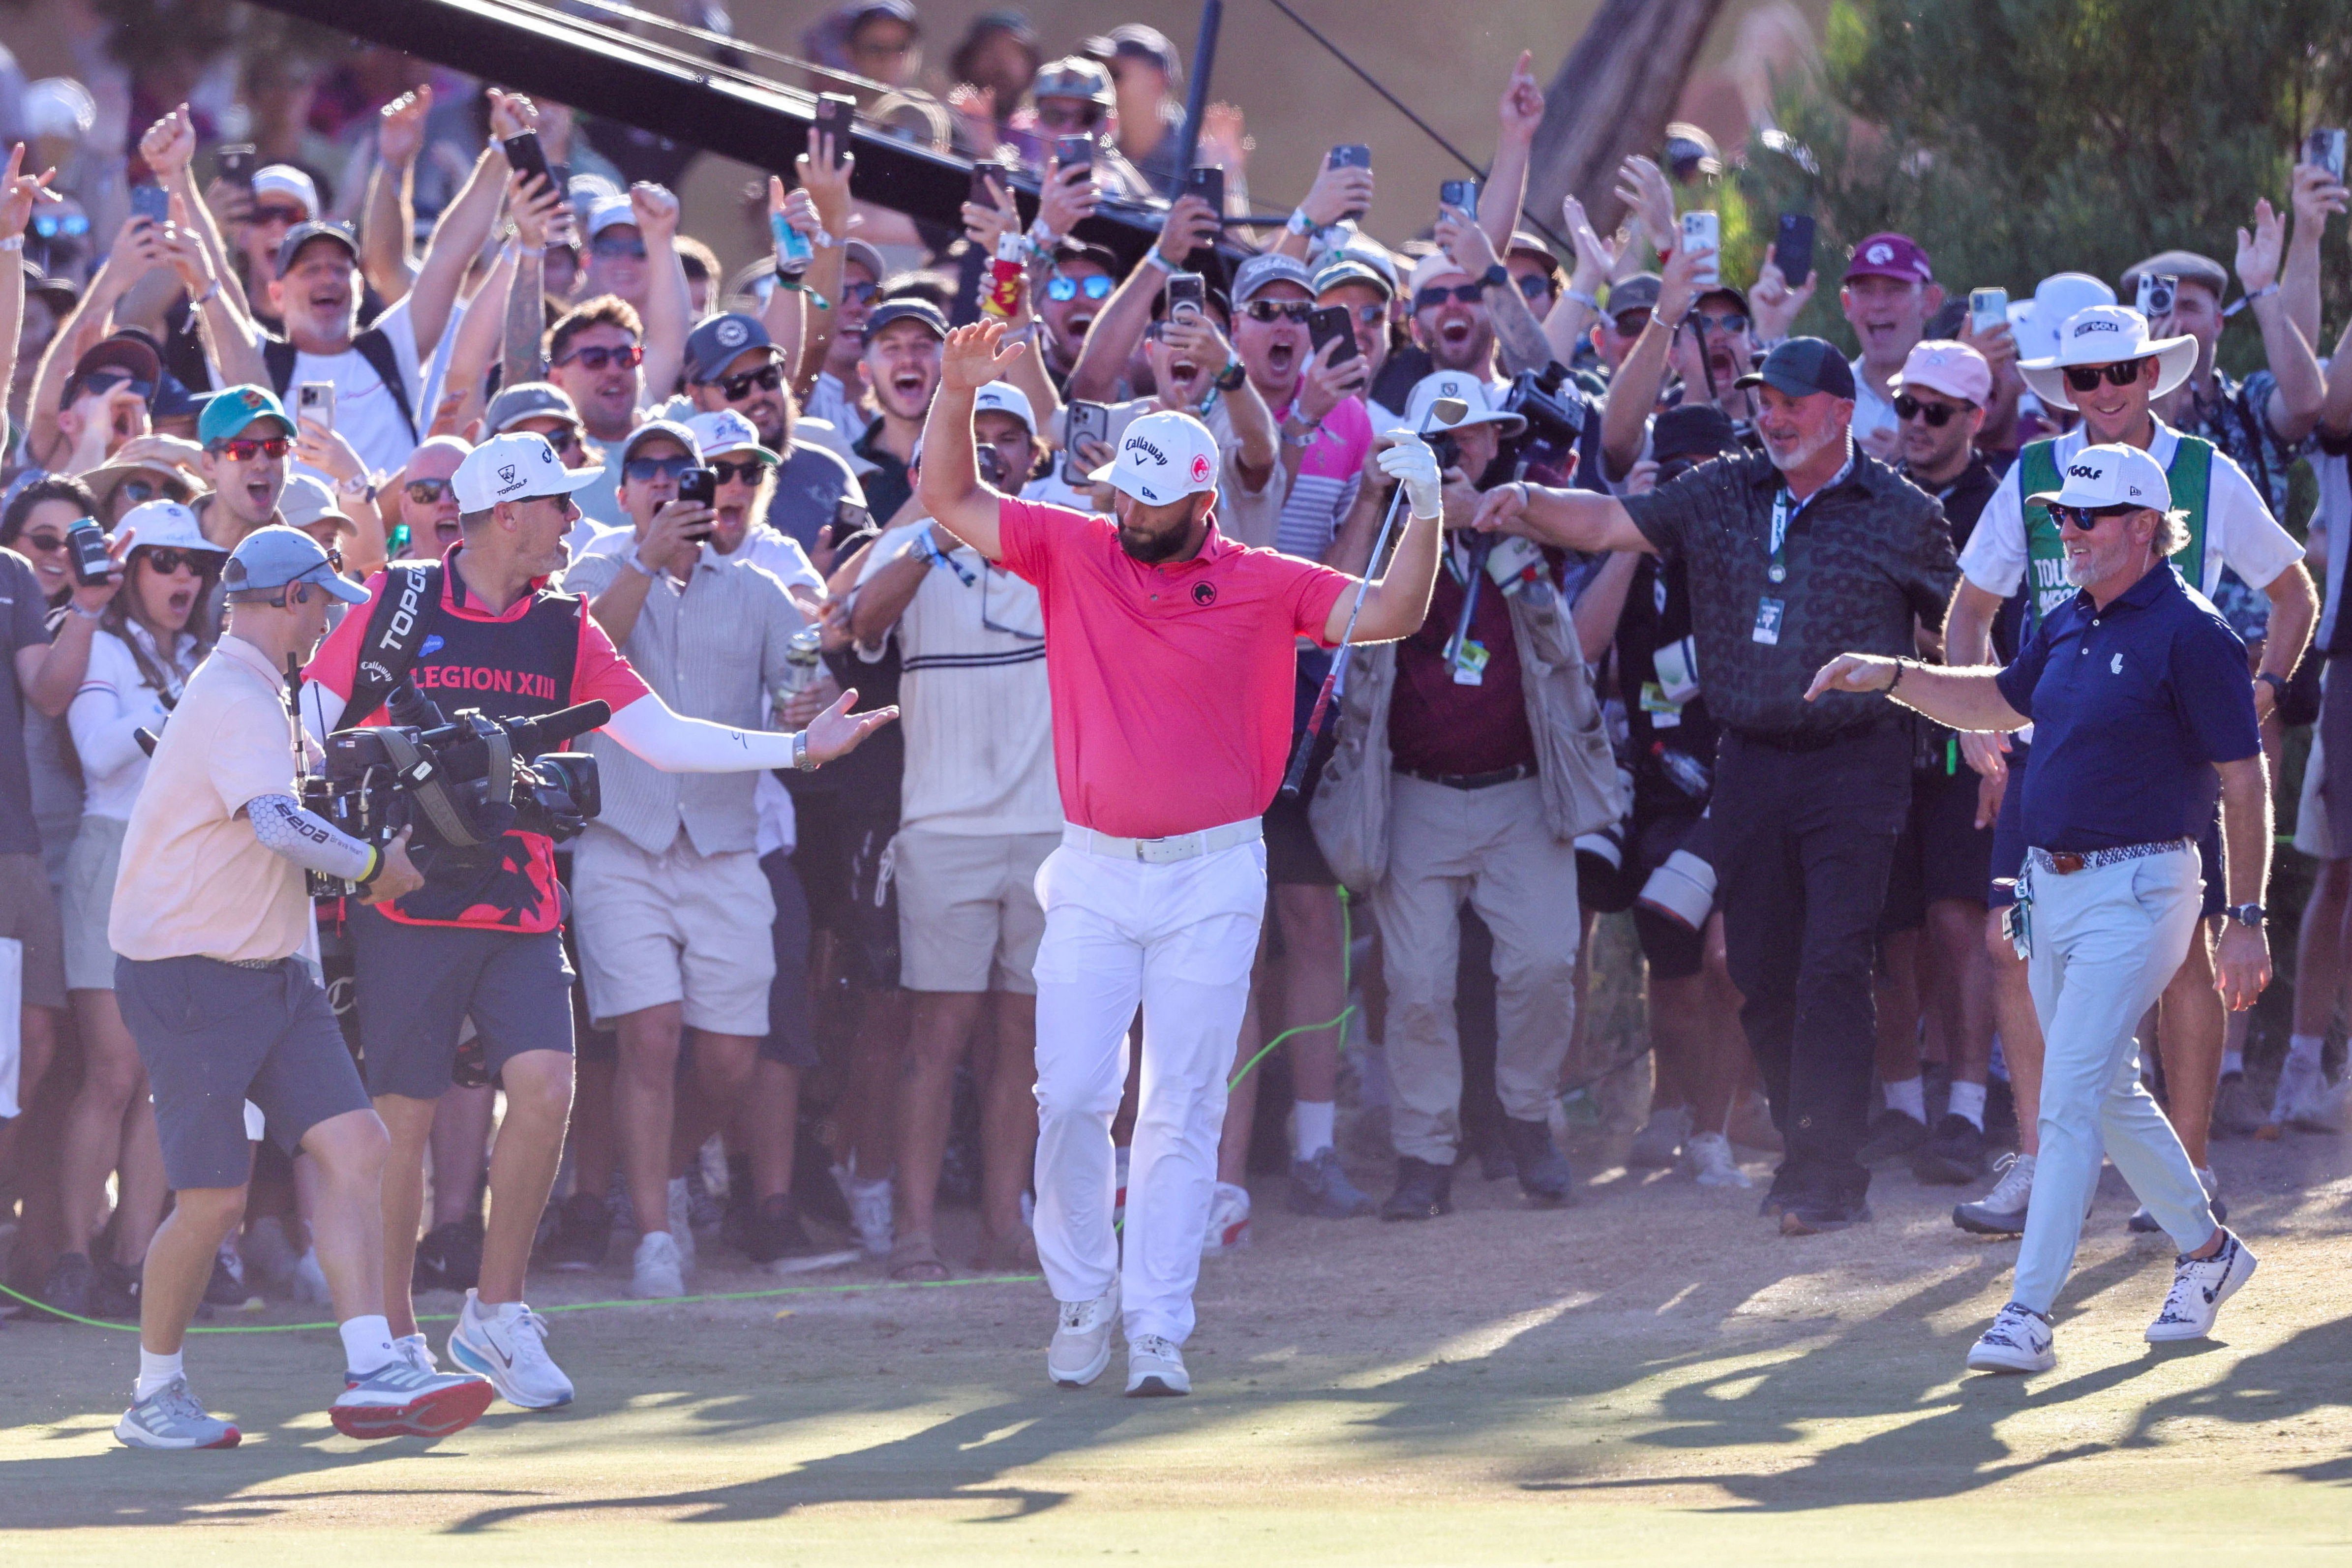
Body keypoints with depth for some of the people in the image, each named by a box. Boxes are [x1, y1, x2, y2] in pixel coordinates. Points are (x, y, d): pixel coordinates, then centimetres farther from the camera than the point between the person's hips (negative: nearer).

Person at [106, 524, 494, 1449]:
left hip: (269, 974, 10)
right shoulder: (234, 700, -16)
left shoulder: (254, 693, 18)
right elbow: (280, 823, -32)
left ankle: (372, 1373, -11)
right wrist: (373, 867, -20)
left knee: (355, 1147, -5)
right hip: (191, 980, -10)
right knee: (214, 1201, -6)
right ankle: (155, 1396, 12)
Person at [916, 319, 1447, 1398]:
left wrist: (1425, 512, -18)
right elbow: (947, 500, 4)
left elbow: (1388, 615, -5)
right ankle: (1083, 1296, 15)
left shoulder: (1261, 585, -1)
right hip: (1093, 873, 1)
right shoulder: (1072, 552, 3)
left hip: (1212, 877, -1)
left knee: (1180, 1109, 0)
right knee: (1071, 1096, -3)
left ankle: (1157, 1329, 3)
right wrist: (958, 392, -9)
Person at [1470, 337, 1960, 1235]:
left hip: (1855, 763, -4)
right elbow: (1607, 524, 0)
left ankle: (1828, 1172, -12)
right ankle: (1806, 1149, 21)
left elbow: (1959, 630, 9)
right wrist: (1528, 506, -17)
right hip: (1750, 763, 4)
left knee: (1831, 967, -12)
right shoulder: (1721, 497, 9)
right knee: (1760, 973, 6)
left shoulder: (1902, 516, 1)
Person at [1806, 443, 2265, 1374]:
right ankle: (2206, 1253, 35)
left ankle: (2030, 1314, -16)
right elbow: (2001, 702, 28)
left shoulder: (2189, 634, -13)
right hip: (2052, 883, 9)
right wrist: (1889, 677, 14)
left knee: (2070, 1098, -14)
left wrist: (2247, 919, -15)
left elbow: (2245, 782, -13)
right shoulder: (2070, 625, 11)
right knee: (2107, 1093, 17)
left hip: (2136, 889, -9)